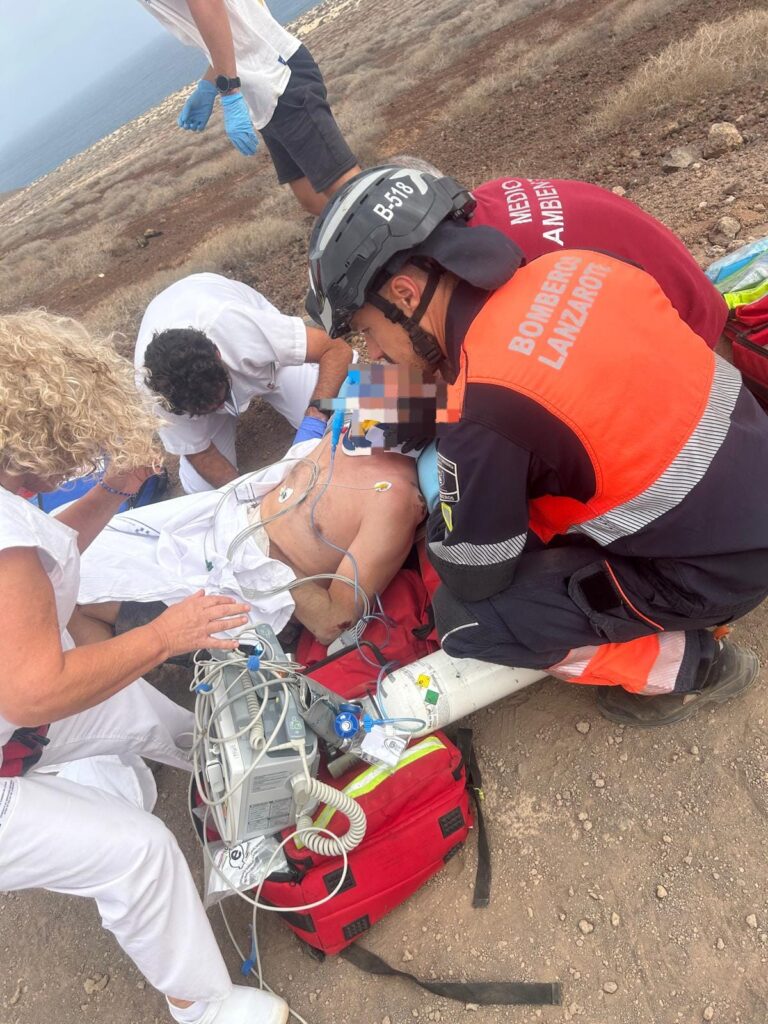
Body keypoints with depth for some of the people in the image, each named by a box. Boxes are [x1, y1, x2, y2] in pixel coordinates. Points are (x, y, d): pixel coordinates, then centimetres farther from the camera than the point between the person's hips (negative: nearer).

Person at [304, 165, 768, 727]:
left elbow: (473, 579, -14)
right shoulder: (564, 266, -6)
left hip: (716, 561, -8)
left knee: (465, 617, -6)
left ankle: (689, 664, 5)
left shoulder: (484, 405, -27)